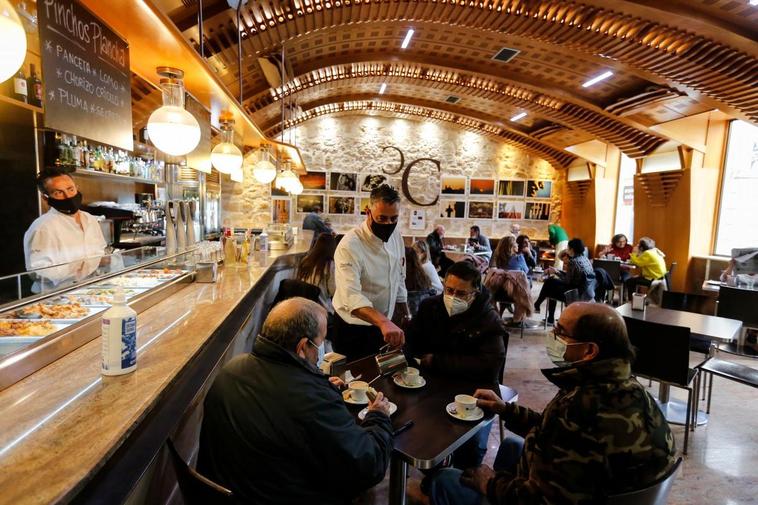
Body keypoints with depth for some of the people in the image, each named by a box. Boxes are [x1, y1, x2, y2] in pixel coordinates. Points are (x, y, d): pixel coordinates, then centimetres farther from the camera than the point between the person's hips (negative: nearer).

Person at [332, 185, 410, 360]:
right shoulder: (350, 245, -26)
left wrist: (404, 313, 12)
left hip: (385, 324, 6)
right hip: (354, 330, -6)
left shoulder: (396, 235, -3)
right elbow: (351, 296, -37)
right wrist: (383, 322, -50)